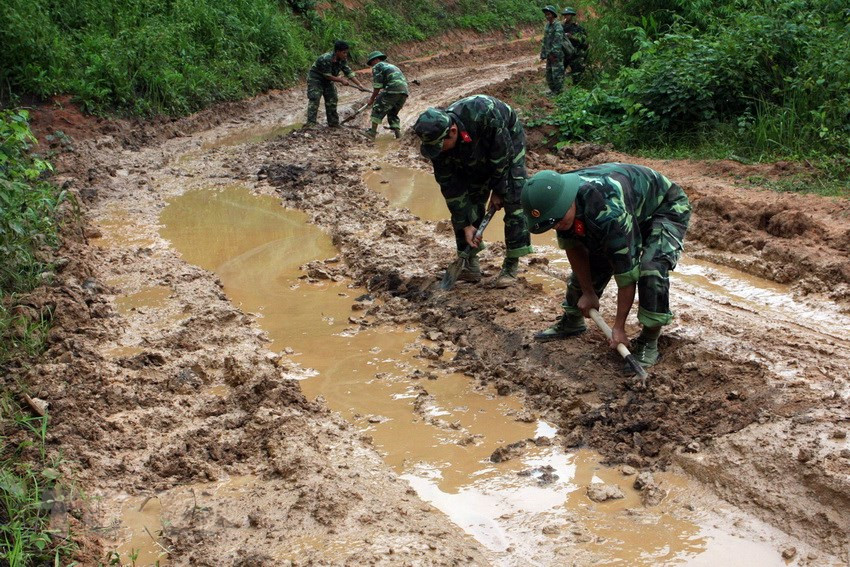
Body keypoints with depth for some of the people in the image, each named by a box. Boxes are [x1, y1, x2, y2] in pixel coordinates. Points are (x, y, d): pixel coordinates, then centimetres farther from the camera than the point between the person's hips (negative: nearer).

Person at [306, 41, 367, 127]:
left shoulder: (343, 60, -8)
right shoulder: (326, 59, -32)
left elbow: (349, 73, -7)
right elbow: (328, 76, -27)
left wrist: (359, 85, -15)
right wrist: (341, 80, -23)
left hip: (327, 81, 8)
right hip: (315, 79, -8)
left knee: (332, 100, 7)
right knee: (314, 100, -17)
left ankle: (334, 123, 16)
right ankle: (310, 123, -19)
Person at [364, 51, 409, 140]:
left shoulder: (377, 67, 8)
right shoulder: (392, 66, 34)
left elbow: (377, 86, 2)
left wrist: (372, 99, 11)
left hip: (393, 90, -8)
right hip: (404, 92, 8)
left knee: (378, 108, 5)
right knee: (392, 113, 23)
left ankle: (373, 132, 2)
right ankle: (397, 131, 11)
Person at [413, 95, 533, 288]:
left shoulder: (484, 114, -43)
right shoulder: (438, 142, -28)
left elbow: (502, 155, -28)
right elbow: (449, 185, -19)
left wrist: (498, 190, -17)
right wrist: (466, 225, -19)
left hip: (508, 142, -4)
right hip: (474, 160, 4)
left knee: (513, 200, -15)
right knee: (466, 203, -5)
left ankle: (511, 265, -9)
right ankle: (470, 264, 5)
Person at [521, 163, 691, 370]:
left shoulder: (609, 213, -44)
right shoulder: (556, 199, -22)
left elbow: (626, 271, -36)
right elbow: (572, 247, -3)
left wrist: (619, 327, -28)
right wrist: (588, 292, -1)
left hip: (667, 208, -7)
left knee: (651, 268, -30)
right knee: (590, 262, 1)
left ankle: (649, 342, -15)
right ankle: (572, 321, 25)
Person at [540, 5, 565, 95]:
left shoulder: (558, 26, -15)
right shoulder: (547, 25, 12)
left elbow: (558, 42, -21)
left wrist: (554, 53, -23)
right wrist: (543, 54, 13)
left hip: (556, 55, -9)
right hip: (549, 55, 9)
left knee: (557, 75, -6)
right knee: (549, 74, 14)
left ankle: (559, 93, 1)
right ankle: (553, 91, 25)